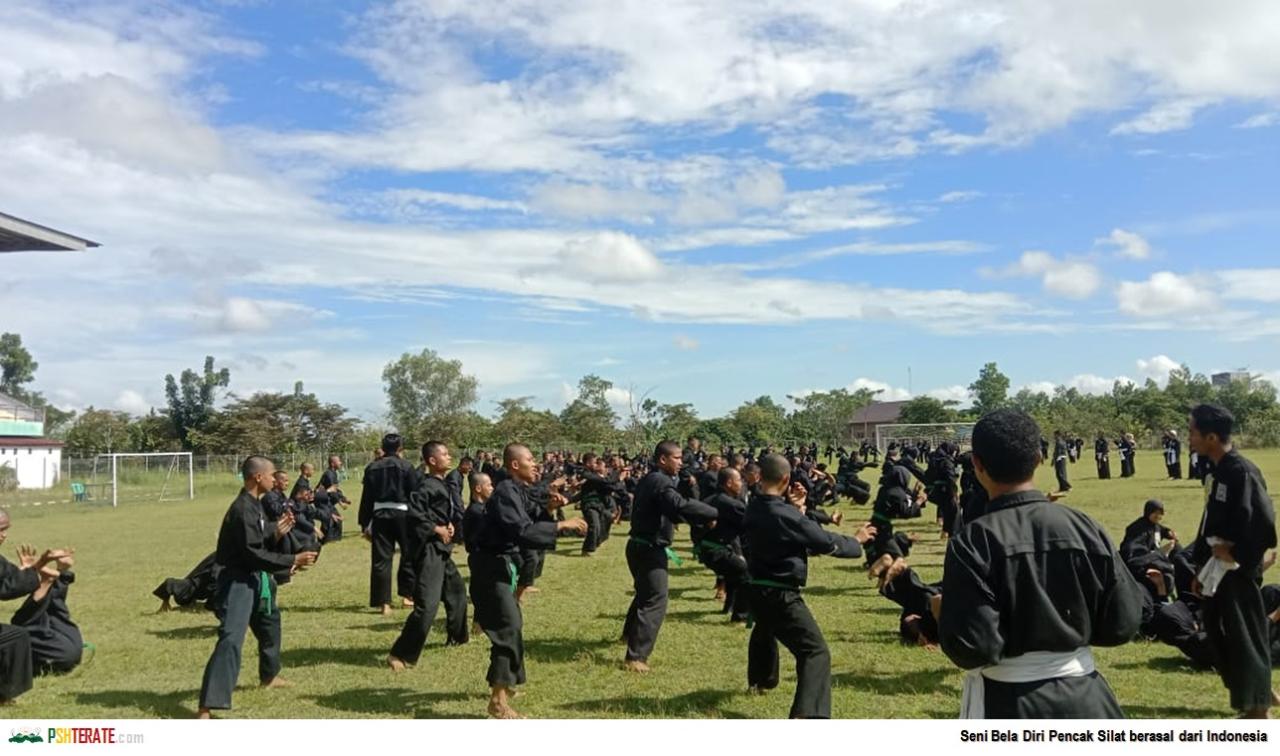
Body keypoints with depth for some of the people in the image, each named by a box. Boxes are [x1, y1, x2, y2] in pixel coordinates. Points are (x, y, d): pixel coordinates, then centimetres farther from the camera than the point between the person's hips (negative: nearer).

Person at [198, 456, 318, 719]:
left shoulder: (255, 506, 9)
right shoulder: (243, 510, -22)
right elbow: (252, 554, -25)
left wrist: (277, 535, -4)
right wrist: (292, 560, -23)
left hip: (254, 580, 11)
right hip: (238, 582, -11)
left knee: (269, 625, 29)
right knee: (231, 639, -20)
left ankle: (269, 676, 51)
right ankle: (207, 706, -22)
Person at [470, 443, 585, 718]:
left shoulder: (517, 490, 10)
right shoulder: (505, 492, -21)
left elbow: (524, 526, 14)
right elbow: (522, 532, -32)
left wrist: (548, 508, 0)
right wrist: (562, 525, -29)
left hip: (502, 566, 11)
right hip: (491, 568, -11)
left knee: (511, 624, 22)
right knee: (509, 629, -11)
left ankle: (502, 683, 39)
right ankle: (498, 701, -5)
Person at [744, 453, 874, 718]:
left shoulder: (753, 509, 0)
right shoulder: (788, 516, -22)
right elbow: (826, 542, -13)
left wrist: (794, 507, -2)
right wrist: (857, 540, 3)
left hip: (756, 589, 8)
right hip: (780, 595, -8)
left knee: (764, 633, 36)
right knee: (816, 651, -10)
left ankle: (760, 680, 59)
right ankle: (806, 714, -25)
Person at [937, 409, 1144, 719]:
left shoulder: (973, 542, -18)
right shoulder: (1084, 528, -6)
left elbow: (972, 649, -19)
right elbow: (1123, 624, 0)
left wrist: (944, 616, 0)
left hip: (1007, 706, -3)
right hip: (1083, 699, 4)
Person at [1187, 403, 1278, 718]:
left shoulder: (1242, 472, -21)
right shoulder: (1219, 472, 8)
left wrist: (1237, 554, -15)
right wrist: (1201, 568, 16)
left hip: (1237, 570, -9)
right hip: (1218, 568, 9)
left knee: (1245, 635, 2)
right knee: (1219, 630, 17)